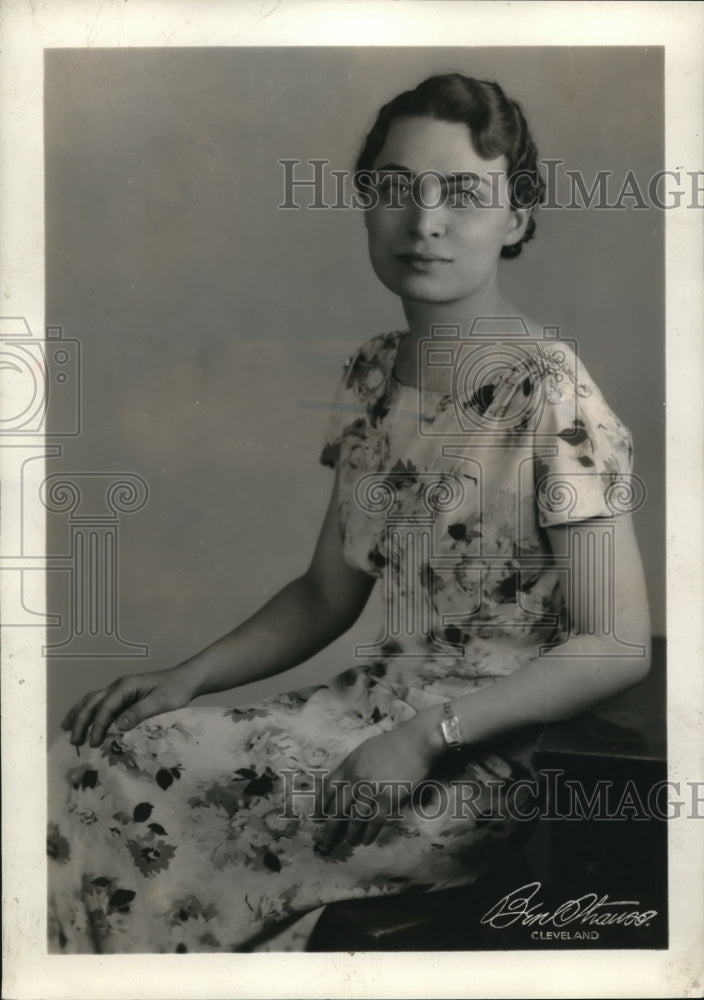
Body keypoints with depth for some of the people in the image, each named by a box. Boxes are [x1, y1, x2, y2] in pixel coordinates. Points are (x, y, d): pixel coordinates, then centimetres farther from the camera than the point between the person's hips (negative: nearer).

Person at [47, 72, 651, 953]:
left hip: (493, 753, -6)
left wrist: (429, 735, -22)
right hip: (380, 699, 6)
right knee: (95, 769, -10)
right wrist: (188, 676, -1)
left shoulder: (550, 395, -14)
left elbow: (618, 647, -15)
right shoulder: (371, 377, 6)